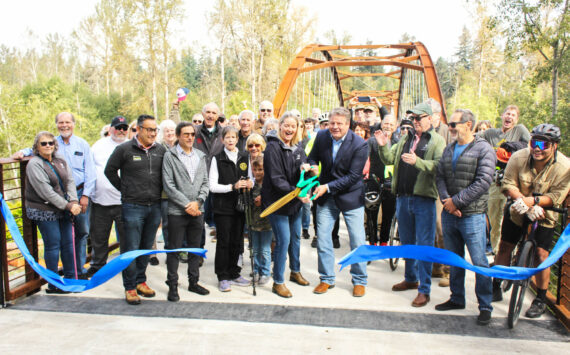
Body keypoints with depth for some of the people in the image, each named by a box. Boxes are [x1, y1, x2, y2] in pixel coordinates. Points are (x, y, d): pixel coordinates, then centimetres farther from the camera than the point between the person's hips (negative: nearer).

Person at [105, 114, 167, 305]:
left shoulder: (161, 150, 6)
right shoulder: (124, 149, -4)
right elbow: (110, 171, 5)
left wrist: (159, 193, 9)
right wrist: (125, 189, 4)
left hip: (155, 206, 4)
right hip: (133, 206, -4)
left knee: (147, 247, 13)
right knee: (131, 248, 0)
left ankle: (141, 281, 27)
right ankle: (130, 287, 11)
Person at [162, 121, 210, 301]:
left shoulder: (200, 156, 11)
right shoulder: (170, 155, -3)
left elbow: (205, 182, 9)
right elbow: (168, 185, -9)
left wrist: (198, 202, -8)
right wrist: (186, 205, -13)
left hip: (197, 211, 5)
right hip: (177, 211, -4)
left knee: (195, 248, 13)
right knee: (174, 249, 3)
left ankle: (193, 282, 26)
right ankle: (172, 286, 15)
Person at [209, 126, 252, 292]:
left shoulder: (244, 157, 9)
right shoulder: (217, 159, -2)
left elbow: (250, 178, 17)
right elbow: (212, 186, -8)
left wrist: (250, 183, -7)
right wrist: (232, 186, -19)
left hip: (239, 205, 4)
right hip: (223, 206, -4)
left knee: (236, 241, 9)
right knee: (223, 241, -1)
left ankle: (234, 273, 23)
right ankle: (223, 277, 10)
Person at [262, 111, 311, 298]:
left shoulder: (298, 148, 8)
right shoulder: (273, 147, -14)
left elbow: (302, 177, 10)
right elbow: (276, 179, -20)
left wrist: (305, 169, -13)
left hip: (295, 202, 7)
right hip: (277, 201, -7)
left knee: (296, 237, 18)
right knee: (283, 241, -7)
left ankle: (295, 272, 38)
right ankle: (278, 282, 7)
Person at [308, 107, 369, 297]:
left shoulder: (359, 145, -18)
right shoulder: (321, 136, -5)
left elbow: (353, 176, -20)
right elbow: (313, 157, 11)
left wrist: (327, 187, -25)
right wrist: (313, 167, -13)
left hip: (350, 196, -3)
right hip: (325, 198, 4)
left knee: (357, 241, 3)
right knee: (322, 238, 6)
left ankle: (359, 281, 22)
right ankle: (327, 279, 23)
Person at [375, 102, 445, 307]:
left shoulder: (437, 140, -4)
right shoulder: (406, 138, 15)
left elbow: (439, 166, -18)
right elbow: (390, 159, 13)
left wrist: (417, 161, -29)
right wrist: (383, 146, -4)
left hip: (424, 199, -6)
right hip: (403, 196, 7)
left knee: (424, 244, -2)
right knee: (406, 241, 18)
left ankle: (424, 290, 6)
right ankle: (411, 279, 35)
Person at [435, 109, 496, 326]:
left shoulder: (483, 149, -7)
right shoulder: (448, 149, 13)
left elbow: (483, 182, -15)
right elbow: (440, 177, 8)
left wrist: (456, 201, -16)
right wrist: (445, 199, -9)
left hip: (472, 216, -6)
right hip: (449, 214, 6)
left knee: (479, 262, 0)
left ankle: (485, 306, 13)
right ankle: (457, 299, 30)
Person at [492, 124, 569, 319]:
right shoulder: (519, 157, -16)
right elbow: (508, 184, -16)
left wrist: (533, 200, -35)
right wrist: (523, 201, -31)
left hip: (544, 216, -2)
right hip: (517, 212, 2)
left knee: (541, 254, -6)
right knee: (504, 247, 4)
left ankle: (541, 299, 11)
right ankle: (496, 288, 21)